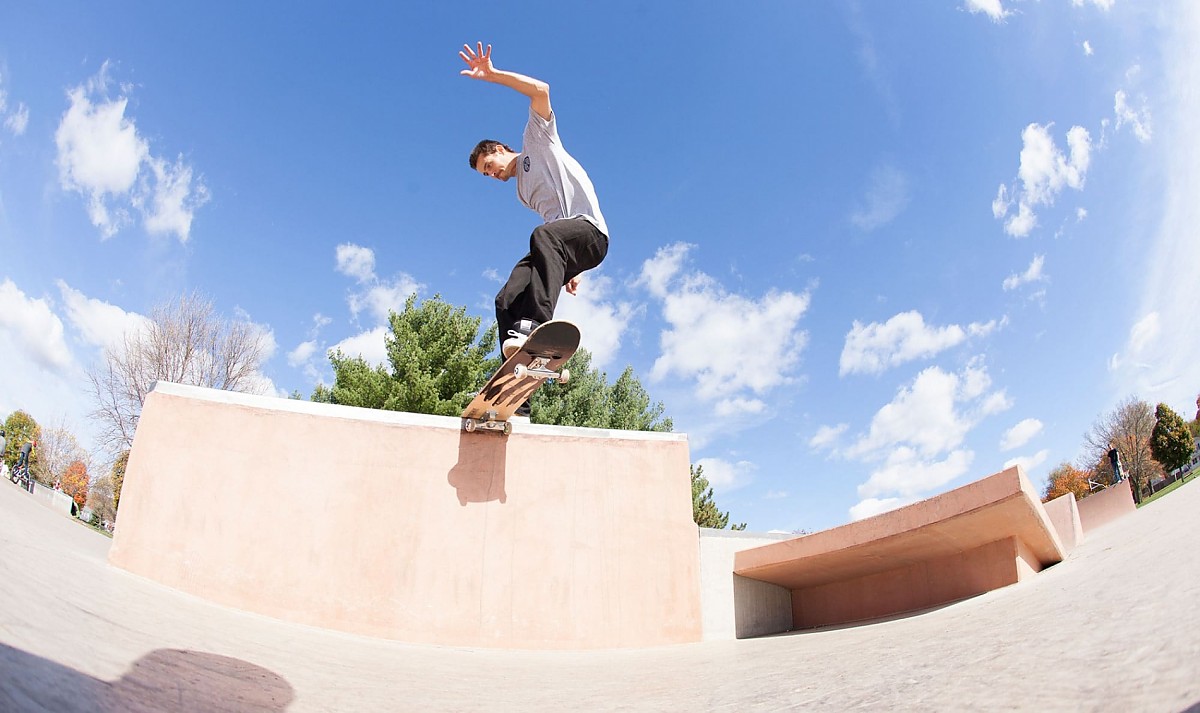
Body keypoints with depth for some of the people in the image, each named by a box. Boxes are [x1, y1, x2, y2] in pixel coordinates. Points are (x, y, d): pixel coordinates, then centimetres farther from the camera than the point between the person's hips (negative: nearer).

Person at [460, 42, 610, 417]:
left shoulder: (538, 140, 15)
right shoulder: (523, 190, 33)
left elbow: (540, 90, -2)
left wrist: (491, 74, -4)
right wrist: (567, 270, 24)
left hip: (589, 229, -7)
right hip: (559, 246, 7)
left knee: (543, 236, -41)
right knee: (507, 300, -15)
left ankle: (532, 325, -55)